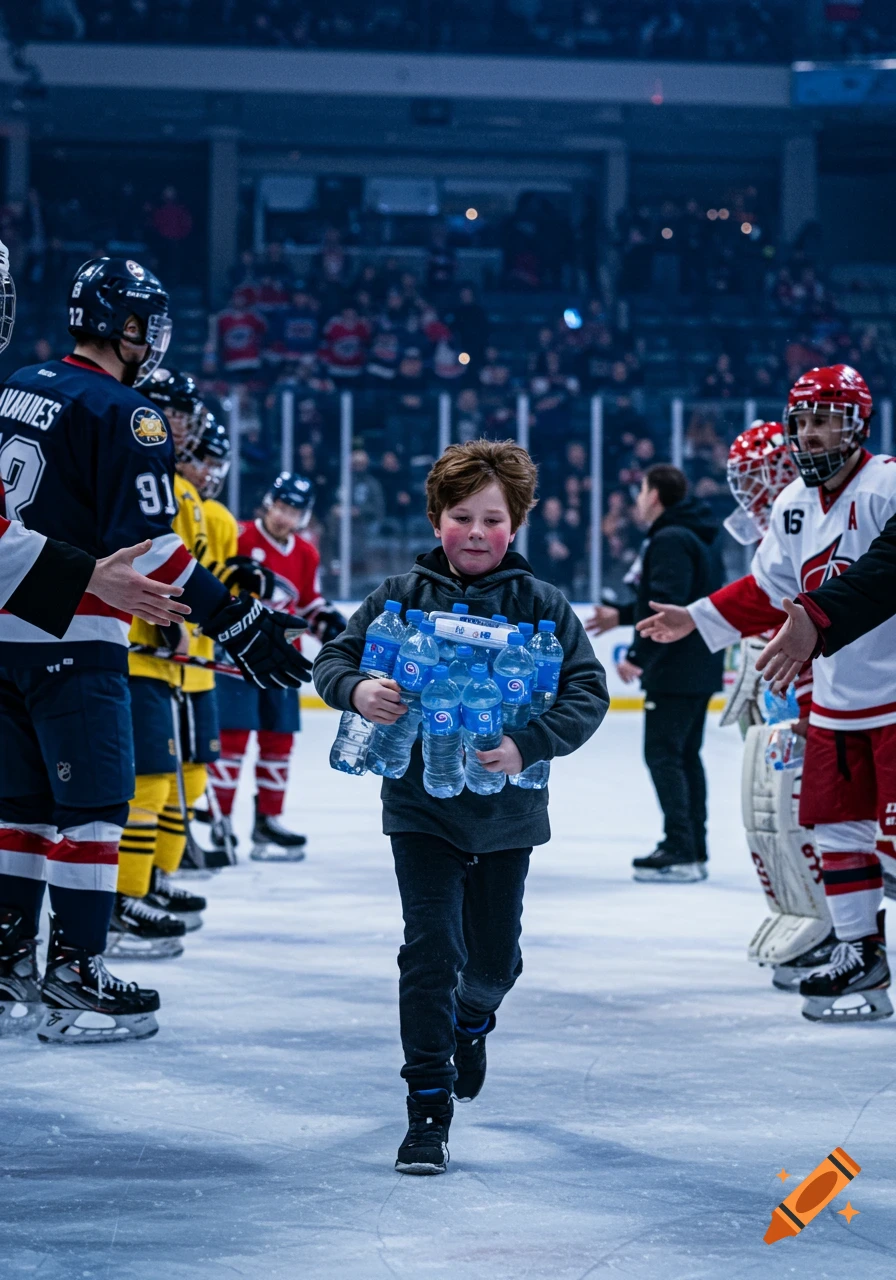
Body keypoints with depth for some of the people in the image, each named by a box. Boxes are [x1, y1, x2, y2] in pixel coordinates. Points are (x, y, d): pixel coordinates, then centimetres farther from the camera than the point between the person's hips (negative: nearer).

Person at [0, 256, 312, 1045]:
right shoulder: (124, 415, -12)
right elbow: (142, 544, -20)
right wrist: (234, 620, -20)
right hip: (72, 640, -8)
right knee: (94, 801, -2)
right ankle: (75, 977, -3)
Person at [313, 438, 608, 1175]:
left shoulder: (540, 604, -6)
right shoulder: (402, 596, -3)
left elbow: (589, 692, -13)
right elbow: (334, 657, -1)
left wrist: (527, 747, -28)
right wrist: (356, 690, -25)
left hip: (505, 809, 1)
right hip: (419, 803, -1)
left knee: (494, 959, 14)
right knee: (431, 945, -12)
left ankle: (472, 1019, 50)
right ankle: (429, 1106, -4)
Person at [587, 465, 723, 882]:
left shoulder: (670, 540, -16)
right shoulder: (697, 537, 17)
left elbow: (667, 606, -24)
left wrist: (637, 655, -21)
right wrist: (622, 616, 27)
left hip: (676, 670, -10)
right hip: (700, 669, 10)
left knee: (662, 754, -8)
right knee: (685, 755, 14)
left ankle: (680, 851, -12)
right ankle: (694, 851, 17)